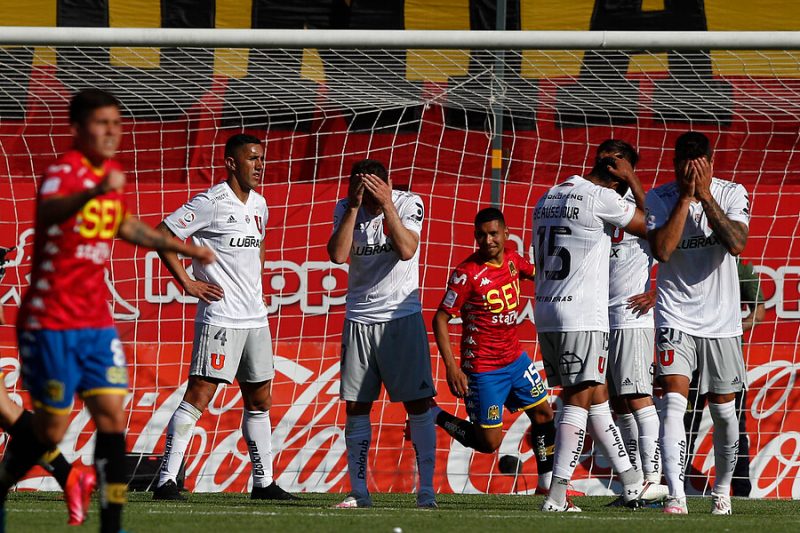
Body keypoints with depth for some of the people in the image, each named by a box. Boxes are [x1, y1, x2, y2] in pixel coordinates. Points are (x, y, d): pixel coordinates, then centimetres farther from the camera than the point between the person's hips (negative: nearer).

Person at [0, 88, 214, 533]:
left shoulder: (112, 172, 9)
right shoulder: (64, 171, -16)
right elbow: (47, 214, -41)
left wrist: (184, 248, 35)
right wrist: (94, 192, -60)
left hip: (96, 321, 7)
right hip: (51, 324, -7)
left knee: (112, 417, -5)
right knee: (51, 429, -1)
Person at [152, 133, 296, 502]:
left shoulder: (258, 205, 14)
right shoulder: (211, 204, -10)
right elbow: (160, 236, -12)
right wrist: (187, 283, -12)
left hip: (255, 318, 8)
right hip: (220, 316, -8)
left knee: (260, 400, 12)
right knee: (199, 396, -13)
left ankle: (264, 482, 21)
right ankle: (166, 482, -13)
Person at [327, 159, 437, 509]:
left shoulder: (408, 204, -9)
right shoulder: (346, 209, -2)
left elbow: (406, 251, -23)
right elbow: (338, 255, -16)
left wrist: (387, 206, -28)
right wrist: (354, 207, -21)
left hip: (403, 316, -2)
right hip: (359, 319, 3)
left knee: (418, 402, -5)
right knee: (355, 407, 2)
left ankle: (426, 489, -2)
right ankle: (358, 491, 9)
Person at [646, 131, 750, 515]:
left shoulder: (732, 194, -3)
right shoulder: (659, 199, -5)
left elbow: (737, 244, -18)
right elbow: (662, 250, -18)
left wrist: (706, 196, -19)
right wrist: (685, 198, -18)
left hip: (721, 321, 2)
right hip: (676, 318, -2)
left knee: (724, 411, 11)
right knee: (674, 402, -18)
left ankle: (722, 489, 31)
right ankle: (676, 494, -27)